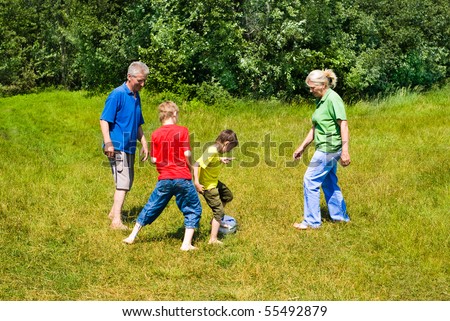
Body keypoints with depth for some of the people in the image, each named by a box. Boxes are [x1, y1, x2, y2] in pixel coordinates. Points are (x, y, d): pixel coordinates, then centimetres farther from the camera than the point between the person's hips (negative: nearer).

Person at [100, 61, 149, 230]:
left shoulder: (136, 97, 13)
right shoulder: (117, 94, -13)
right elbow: (104, 120, -17)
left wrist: (144, 144, 19)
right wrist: (108, 143, -25)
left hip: (130, 146, 9)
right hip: (118, 146, -9)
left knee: (127, 181, 17)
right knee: (123, 182, -12)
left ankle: (114, 211, 33)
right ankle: (116, 221, -10)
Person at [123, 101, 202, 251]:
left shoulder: (156, 134, 3)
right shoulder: (182, 130, -5)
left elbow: (154, 159, 1)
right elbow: (187, 154, -8)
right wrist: (190, 168, 9)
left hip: (164, 179, 3)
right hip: (182, 178, -3)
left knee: (151, 207, 17)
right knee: (193, 209, 10)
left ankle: (132, 236, 24)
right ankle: (187, 243, 2)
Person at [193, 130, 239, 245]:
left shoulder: (216, 150, -2)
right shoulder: (212, 152, -29)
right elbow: (196, 164, -34)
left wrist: (221, 160, 9)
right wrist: (196, 183, -34)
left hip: (214, 182, 10)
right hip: (208, 186, -10)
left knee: (228, 196, 28)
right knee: (219, 211, -4)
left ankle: (216, 220, 39)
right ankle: (213, 240, 0)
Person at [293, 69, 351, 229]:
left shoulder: (333, 99, -15)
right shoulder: (321, 101, 13)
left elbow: (343, 125, -20)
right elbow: (315, 128, 18)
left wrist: (345, 151, -25)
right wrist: (302, 147, 19)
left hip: (329, 148, -10)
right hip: (326, 148, 10)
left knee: (310, 180, -4)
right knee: (329, 182, 17)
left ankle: (312, 221, 5)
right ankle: (340, 216, 30)